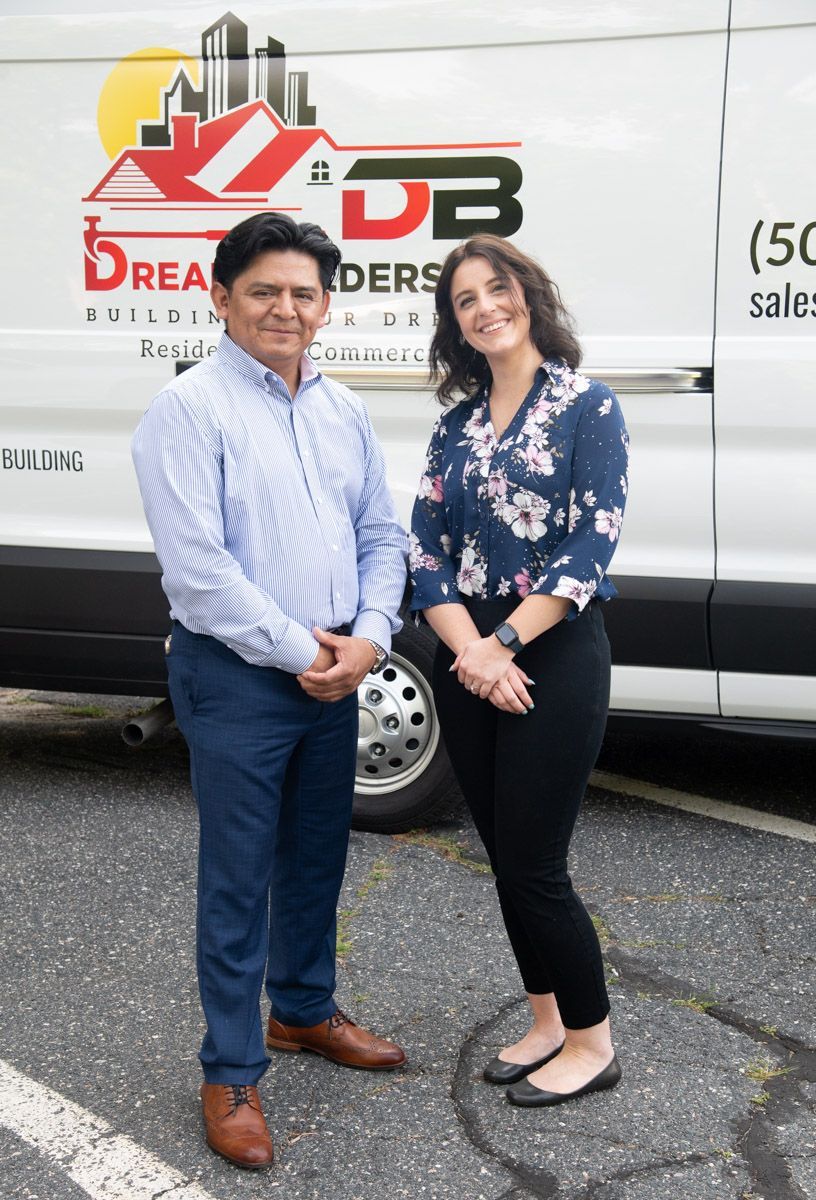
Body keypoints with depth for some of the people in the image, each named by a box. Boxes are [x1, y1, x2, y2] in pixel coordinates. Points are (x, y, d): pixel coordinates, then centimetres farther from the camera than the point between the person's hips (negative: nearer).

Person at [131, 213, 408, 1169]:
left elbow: (382, 536, 11)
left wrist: (367, 639, -6)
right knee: (238, 878, 2)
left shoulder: (341, 409, 10)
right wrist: (298, 652, -16)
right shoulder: (190, 409, -11)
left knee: (316, 859, 19)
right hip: (236, 679, -6)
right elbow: (196, 567, -18)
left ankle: (303, 1011, 39)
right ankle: (230, 1074, 15)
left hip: (334, 675, 7)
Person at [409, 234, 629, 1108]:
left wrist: (505, 643, -16)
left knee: (534, 867, -3)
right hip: (466, 661, 6)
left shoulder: (587, 408, -4)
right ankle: (546, 1024, 30)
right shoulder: (456, 424, 11)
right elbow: (425, 548, 3)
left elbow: (591, 546, -12)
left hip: (553, 656, -5)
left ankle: (590, 1044, 16)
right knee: (505, 860, 12)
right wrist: (470, 648, -12)